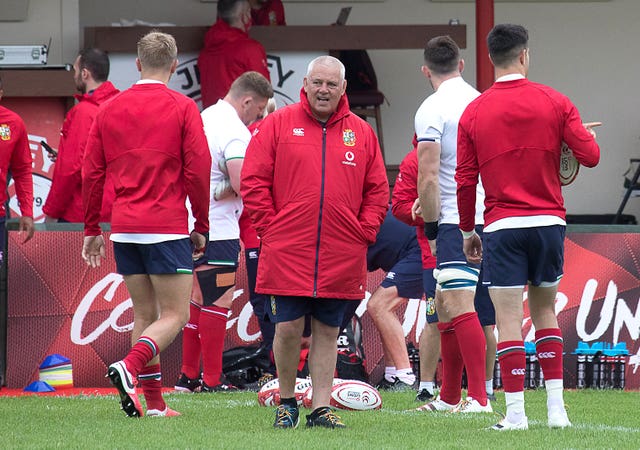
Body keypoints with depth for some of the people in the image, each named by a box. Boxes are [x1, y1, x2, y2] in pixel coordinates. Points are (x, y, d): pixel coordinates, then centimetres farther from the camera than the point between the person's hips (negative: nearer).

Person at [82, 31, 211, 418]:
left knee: (144, 315, 12)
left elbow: (92, 174, 9)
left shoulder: (109, 110, 8)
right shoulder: (182, 109, -4)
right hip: (167, 227, -5)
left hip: (124, 229, 5)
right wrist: (202, 226, 2)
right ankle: (130, 367, -26)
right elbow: (198, 172, -7)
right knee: (175, 315, -2)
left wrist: (92, 229, 17)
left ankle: (154, 402, 8)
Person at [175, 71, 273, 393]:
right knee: (218, 303, -4)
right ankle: (212, 380, -2)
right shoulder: (235, 131, -16)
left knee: (199, 299, 16)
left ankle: (188, 375, 20)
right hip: (218, 230, -9)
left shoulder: (205, 118, 14)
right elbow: (242, 184, -26)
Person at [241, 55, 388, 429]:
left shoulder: (362, 133, 9)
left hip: (342, 256, 2)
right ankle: (286, 402, 15)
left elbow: (378, 191, 12)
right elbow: (253, 181, 0)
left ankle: (322, 408, 11)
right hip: (287, 254, -2)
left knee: (328, 331, 6)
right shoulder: (278, 125, 2)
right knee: (288, 328, -2)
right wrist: (271, 227, -5)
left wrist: (364, 232, 1)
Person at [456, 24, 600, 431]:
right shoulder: (555, 103, -2)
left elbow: (465, 181, 1)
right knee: (545, 312, 16)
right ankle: (556, 408, 10)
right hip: (549, 222, 2)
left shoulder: (473, 113, -1)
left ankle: (516, 412, -6)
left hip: (502, 228, -2)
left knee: (509, 321, -1)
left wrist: (467, 231, 12)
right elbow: (590, 156, -3)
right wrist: (588, 134, 20)